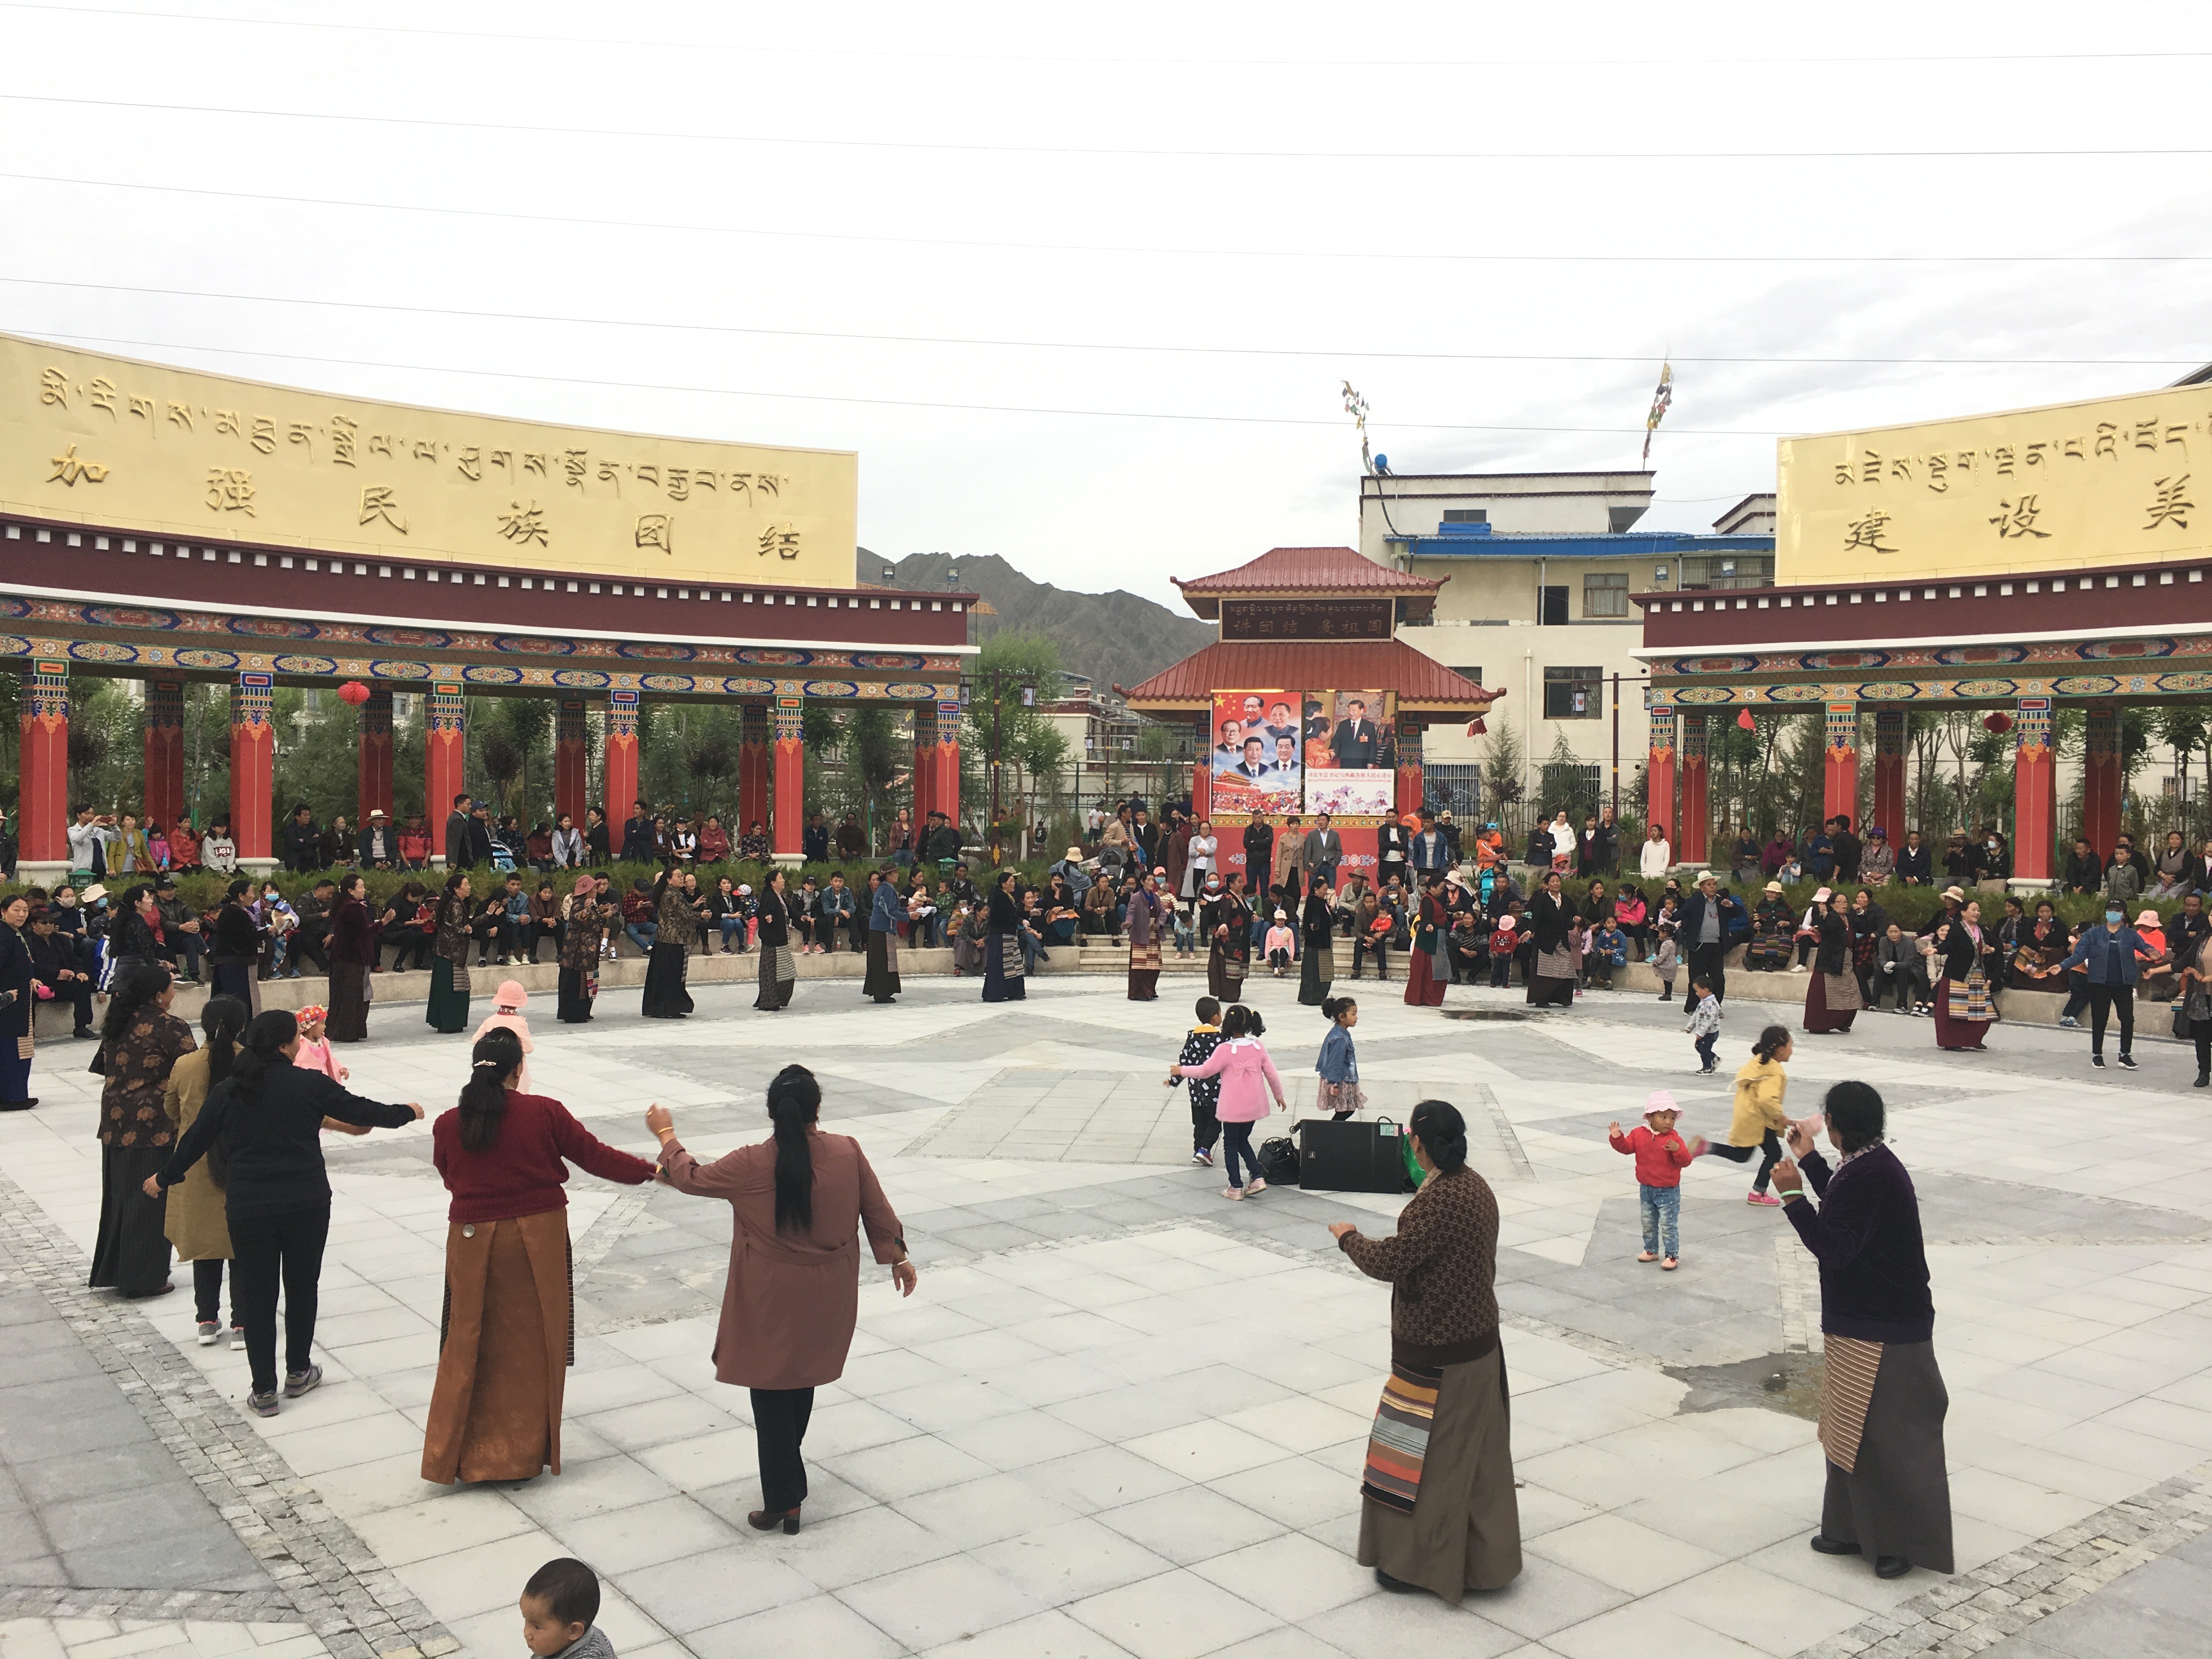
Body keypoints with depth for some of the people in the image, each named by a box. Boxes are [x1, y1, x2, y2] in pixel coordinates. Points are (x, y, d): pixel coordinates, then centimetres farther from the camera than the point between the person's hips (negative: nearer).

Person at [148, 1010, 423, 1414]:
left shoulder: (227, 1092, -1)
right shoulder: (310, 1084, -9)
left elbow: (196, 1140, 9)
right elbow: (360, 1110, -1)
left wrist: (165, 1177, 27)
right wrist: (407, 1113, 16)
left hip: (248, 1210, 1)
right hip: (306, 1205, -1)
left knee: (256, 1295, 9)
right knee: (302, 1286, 17)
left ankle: (264, 1389, 13)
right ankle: (298, 1372, 29)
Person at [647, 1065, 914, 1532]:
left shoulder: (751, 1166, -18)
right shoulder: (848, 1153, -11)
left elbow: (692, 1178, -1)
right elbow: (877, 1212, 1)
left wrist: (666, 1135, 16)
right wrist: (898, 1258, 17)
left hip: (772, 1305, -4)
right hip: (826, 1303, 4)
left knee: (772, 1397, 8)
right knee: (802, 1386, 21)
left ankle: (784, 1501, 11)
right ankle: (787, 1481, 38)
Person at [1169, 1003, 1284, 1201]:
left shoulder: (1225, 1050, -17)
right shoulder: (1258, 1047, -2)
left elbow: (1205, 1070, -11)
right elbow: (1271, 1074, 4)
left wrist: (1181, 1070, 4)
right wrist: (1279, 1096, 19)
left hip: (1233, 1108, -5)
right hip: (1254, 1105, 5)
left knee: (1231, 1144, 10)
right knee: (1243, 1141, 22)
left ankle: (1236, 1187, 12)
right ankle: (1257, 1178, 10)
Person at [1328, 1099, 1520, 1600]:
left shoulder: (1437, 1200, -27)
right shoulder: (1477, 1187, 2)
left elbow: (1390, 1262, -25)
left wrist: (1349, 1236, -8)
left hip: (1437, 1354, -9)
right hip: (1478, 1339, 9)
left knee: (1431, 1454, 5)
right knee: (1473, 1450, 20)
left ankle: (1423, 1563, 18)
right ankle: (1483, 1554, 34)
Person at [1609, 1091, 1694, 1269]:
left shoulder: (1674, 1139, -16)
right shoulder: (1639, 1134, -4)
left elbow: (1685, 1161, -19)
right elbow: (1626, 1147, 2)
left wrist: (1678, 1150, -38)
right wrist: (1617, 1137, -15)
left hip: (1668, 1192, -5)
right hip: (1646, 1189, 5)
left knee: (1669, 1225, 0)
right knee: (1648, 1224, 18)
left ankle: (1672, 1255, 11)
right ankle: (1651, 1250, 33)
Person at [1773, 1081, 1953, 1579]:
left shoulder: (1868, 1174, -26)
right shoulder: (1872, 1164, 6)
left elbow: (1835, 1248, -28)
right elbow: (1846, 1208, 27)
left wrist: (1793, 1196, -29)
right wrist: (1808, 1159, 33)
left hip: (1882, 1331, -10)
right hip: (1863, 1319, 10)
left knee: (1888, 1435, 2)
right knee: (1852, 1430, 18)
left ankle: (1907, 1542, 16)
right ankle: (1857, 1529, 29)